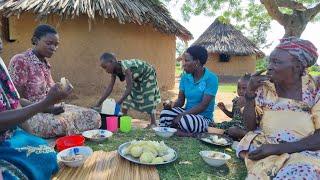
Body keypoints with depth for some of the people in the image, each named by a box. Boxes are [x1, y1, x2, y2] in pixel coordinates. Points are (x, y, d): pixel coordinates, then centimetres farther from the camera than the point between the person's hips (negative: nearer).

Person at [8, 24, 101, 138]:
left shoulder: (45, 63, 12)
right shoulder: (20, 61, -11)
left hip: (49, 109, 7)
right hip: (28, 113, -7)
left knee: (93, 117, -10)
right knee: (60, 124, -39)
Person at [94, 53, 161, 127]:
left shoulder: (125, 67, -40)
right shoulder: (114, 70, -16)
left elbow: (129, 88, -42)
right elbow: (109, 87, -13)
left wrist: (118, 103, -48)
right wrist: (98, 103, -15)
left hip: (147, 74, -8)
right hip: (136, 77, 8)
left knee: (148, 98, -9)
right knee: (127, 98, 1)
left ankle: (153, 123, 0)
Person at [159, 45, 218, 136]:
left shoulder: (211, 78, -14)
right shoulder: (185, 76, 3)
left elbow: (203, 105, -20)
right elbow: (181, 100, 5)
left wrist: (182, 115, -25)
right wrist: (172, 104, -19)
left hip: (203, 117, -4)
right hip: (187, 113, 4)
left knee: (185, 121, -38)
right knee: (165, 113, -28)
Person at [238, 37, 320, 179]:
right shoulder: (264, 87, 1)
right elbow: (250, 126, 1)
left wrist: (278, 148, -22)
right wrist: (250, 93, -12)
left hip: (304, 152, -1)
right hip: (264, 148, 2)